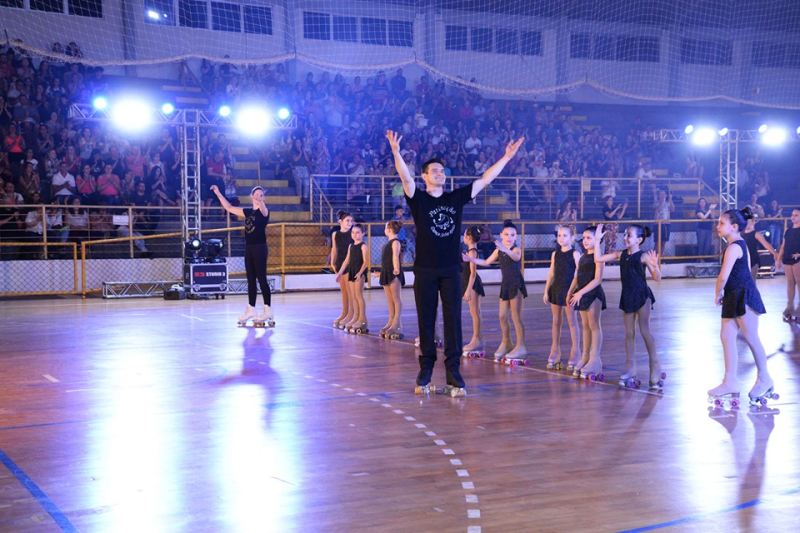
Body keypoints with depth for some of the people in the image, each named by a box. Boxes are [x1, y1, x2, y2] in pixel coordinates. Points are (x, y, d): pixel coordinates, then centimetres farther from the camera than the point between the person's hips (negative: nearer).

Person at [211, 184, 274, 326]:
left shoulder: (264, 211, -6)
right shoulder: (248, 212, 13)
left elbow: (263, 209, -32)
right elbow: (229, 208, 21)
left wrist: (260, 202, -54)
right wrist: (218, 193, 20)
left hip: (260, 248, -7)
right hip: (249, 247, 7)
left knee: (261, 279, -9)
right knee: (251, 280, 9)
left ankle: (268, 311, -7)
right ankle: (251, 310, 14)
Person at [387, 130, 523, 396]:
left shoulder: (456, 198, 8)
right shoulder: (418, 199, -1)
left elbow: (484, 179, 8)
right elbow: (406, 178, -18)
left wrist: (506, 157, 5)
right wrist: (396, 153, -34)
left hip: (451, 270, 2)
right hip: (425, 271, -2)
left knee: (453, 320, -1)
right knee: (426, 321, 4)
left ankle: (453, 373, 0)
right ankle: (426, 370, 13)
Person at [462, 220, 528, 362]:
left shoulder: (516, 249, -11)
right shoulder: (498, 250, 9)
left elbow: (516, 257, -36)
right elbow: (486, 262, 21)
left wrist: (505, 250, -54)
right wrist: (471, 259, 15)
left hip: (516, 284, -7)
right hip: (505, 284, 7)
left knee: (516, 316, -6)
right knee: (502, 316, 10)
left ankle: (521, 346, 0)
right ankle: (506, 342, 27)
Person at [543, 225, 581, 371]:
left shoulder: (575, 254, -6)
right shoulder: (555, 254, 8)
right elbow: (551, 274, 12)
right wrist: (546, 291, 8)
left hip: (569, 290, -5)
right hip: (556, 290, 5)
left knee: (572, 322, 1)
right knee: (556, 322, 11)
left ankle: (575, 352, 8)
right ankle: (554, 353, 19)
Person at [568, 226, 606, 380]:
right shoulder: (583, 256, 12)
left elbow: (597, 279, -20)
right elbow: (577, 277, 16)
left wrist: (581, 292, -23)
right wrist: (570, 292, 7)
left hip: (593, 294, -7)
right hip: (582, 295, 7)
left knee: (594, 326, -4)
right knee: (586, 326, 12)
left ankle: (595, 360, -1)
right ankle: (585, 357, 19)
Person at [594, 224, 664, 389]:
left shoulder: (643, 256, -10)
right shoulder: (621, 254, 6)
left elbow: (657, 278, -11)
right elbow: (598, 259, 7)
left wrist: (654, 265, -30)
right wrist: (597, 240, 4)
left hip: (642, 295, -6)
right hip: (627, 297, 6)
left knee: (644, 331, -4)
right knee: (629, 333, 9)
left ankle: (655, 366, 6)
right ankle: (630, 368, 16)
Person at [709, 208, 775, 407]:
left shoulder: (734, 247, -17)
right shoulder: (740, 244, 14)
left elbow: (723, 276, -23)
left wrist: (717, 294, -5)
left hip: (743, 296, -10)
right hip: (734, 297, 10)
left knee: (751, 338, 0)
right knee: (726, 336, 7)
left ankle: (764, 379, 13)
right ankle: (730, 381, 9)